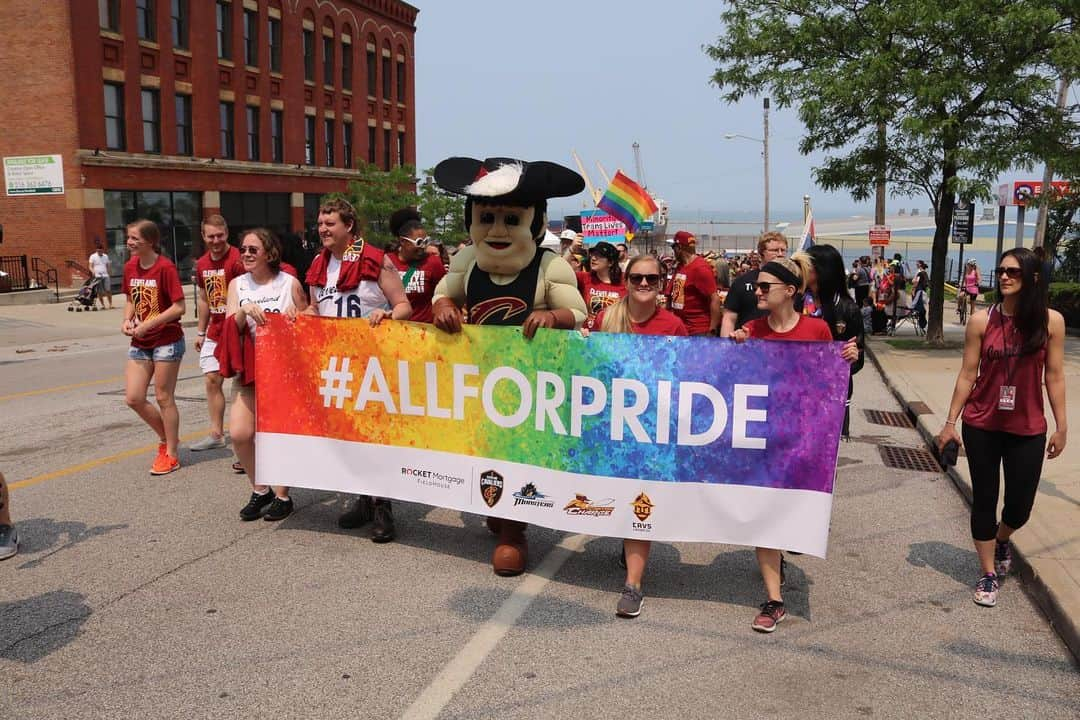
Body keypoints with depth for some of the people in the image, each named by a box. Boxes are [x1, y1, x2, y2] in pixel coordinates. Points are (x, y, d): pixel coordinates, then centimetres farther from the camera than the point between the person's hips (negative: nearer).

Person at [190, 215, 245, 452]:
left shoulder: (237, 261, -15)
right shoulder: (202, 264, 9)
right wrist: (201, 332, 18)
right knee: (212, 380, 8)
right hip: (214, 333, 7)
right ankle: (216, 434, 18)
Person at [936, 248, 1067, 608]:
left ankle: (1001, 540, 43)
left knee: (1020, 505, 8)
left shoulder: (1051, 321, -5)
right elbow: (967, 374, -2)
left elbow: (1054, 376, 0)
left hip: (1028, 429, 0)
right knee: (984, 500, 8)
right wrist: (950, 421, -2)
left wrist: (1062, 426, 2)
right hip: (982, 426, 0)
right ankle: (988, 574, 24)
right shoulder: (982, 320, -6)